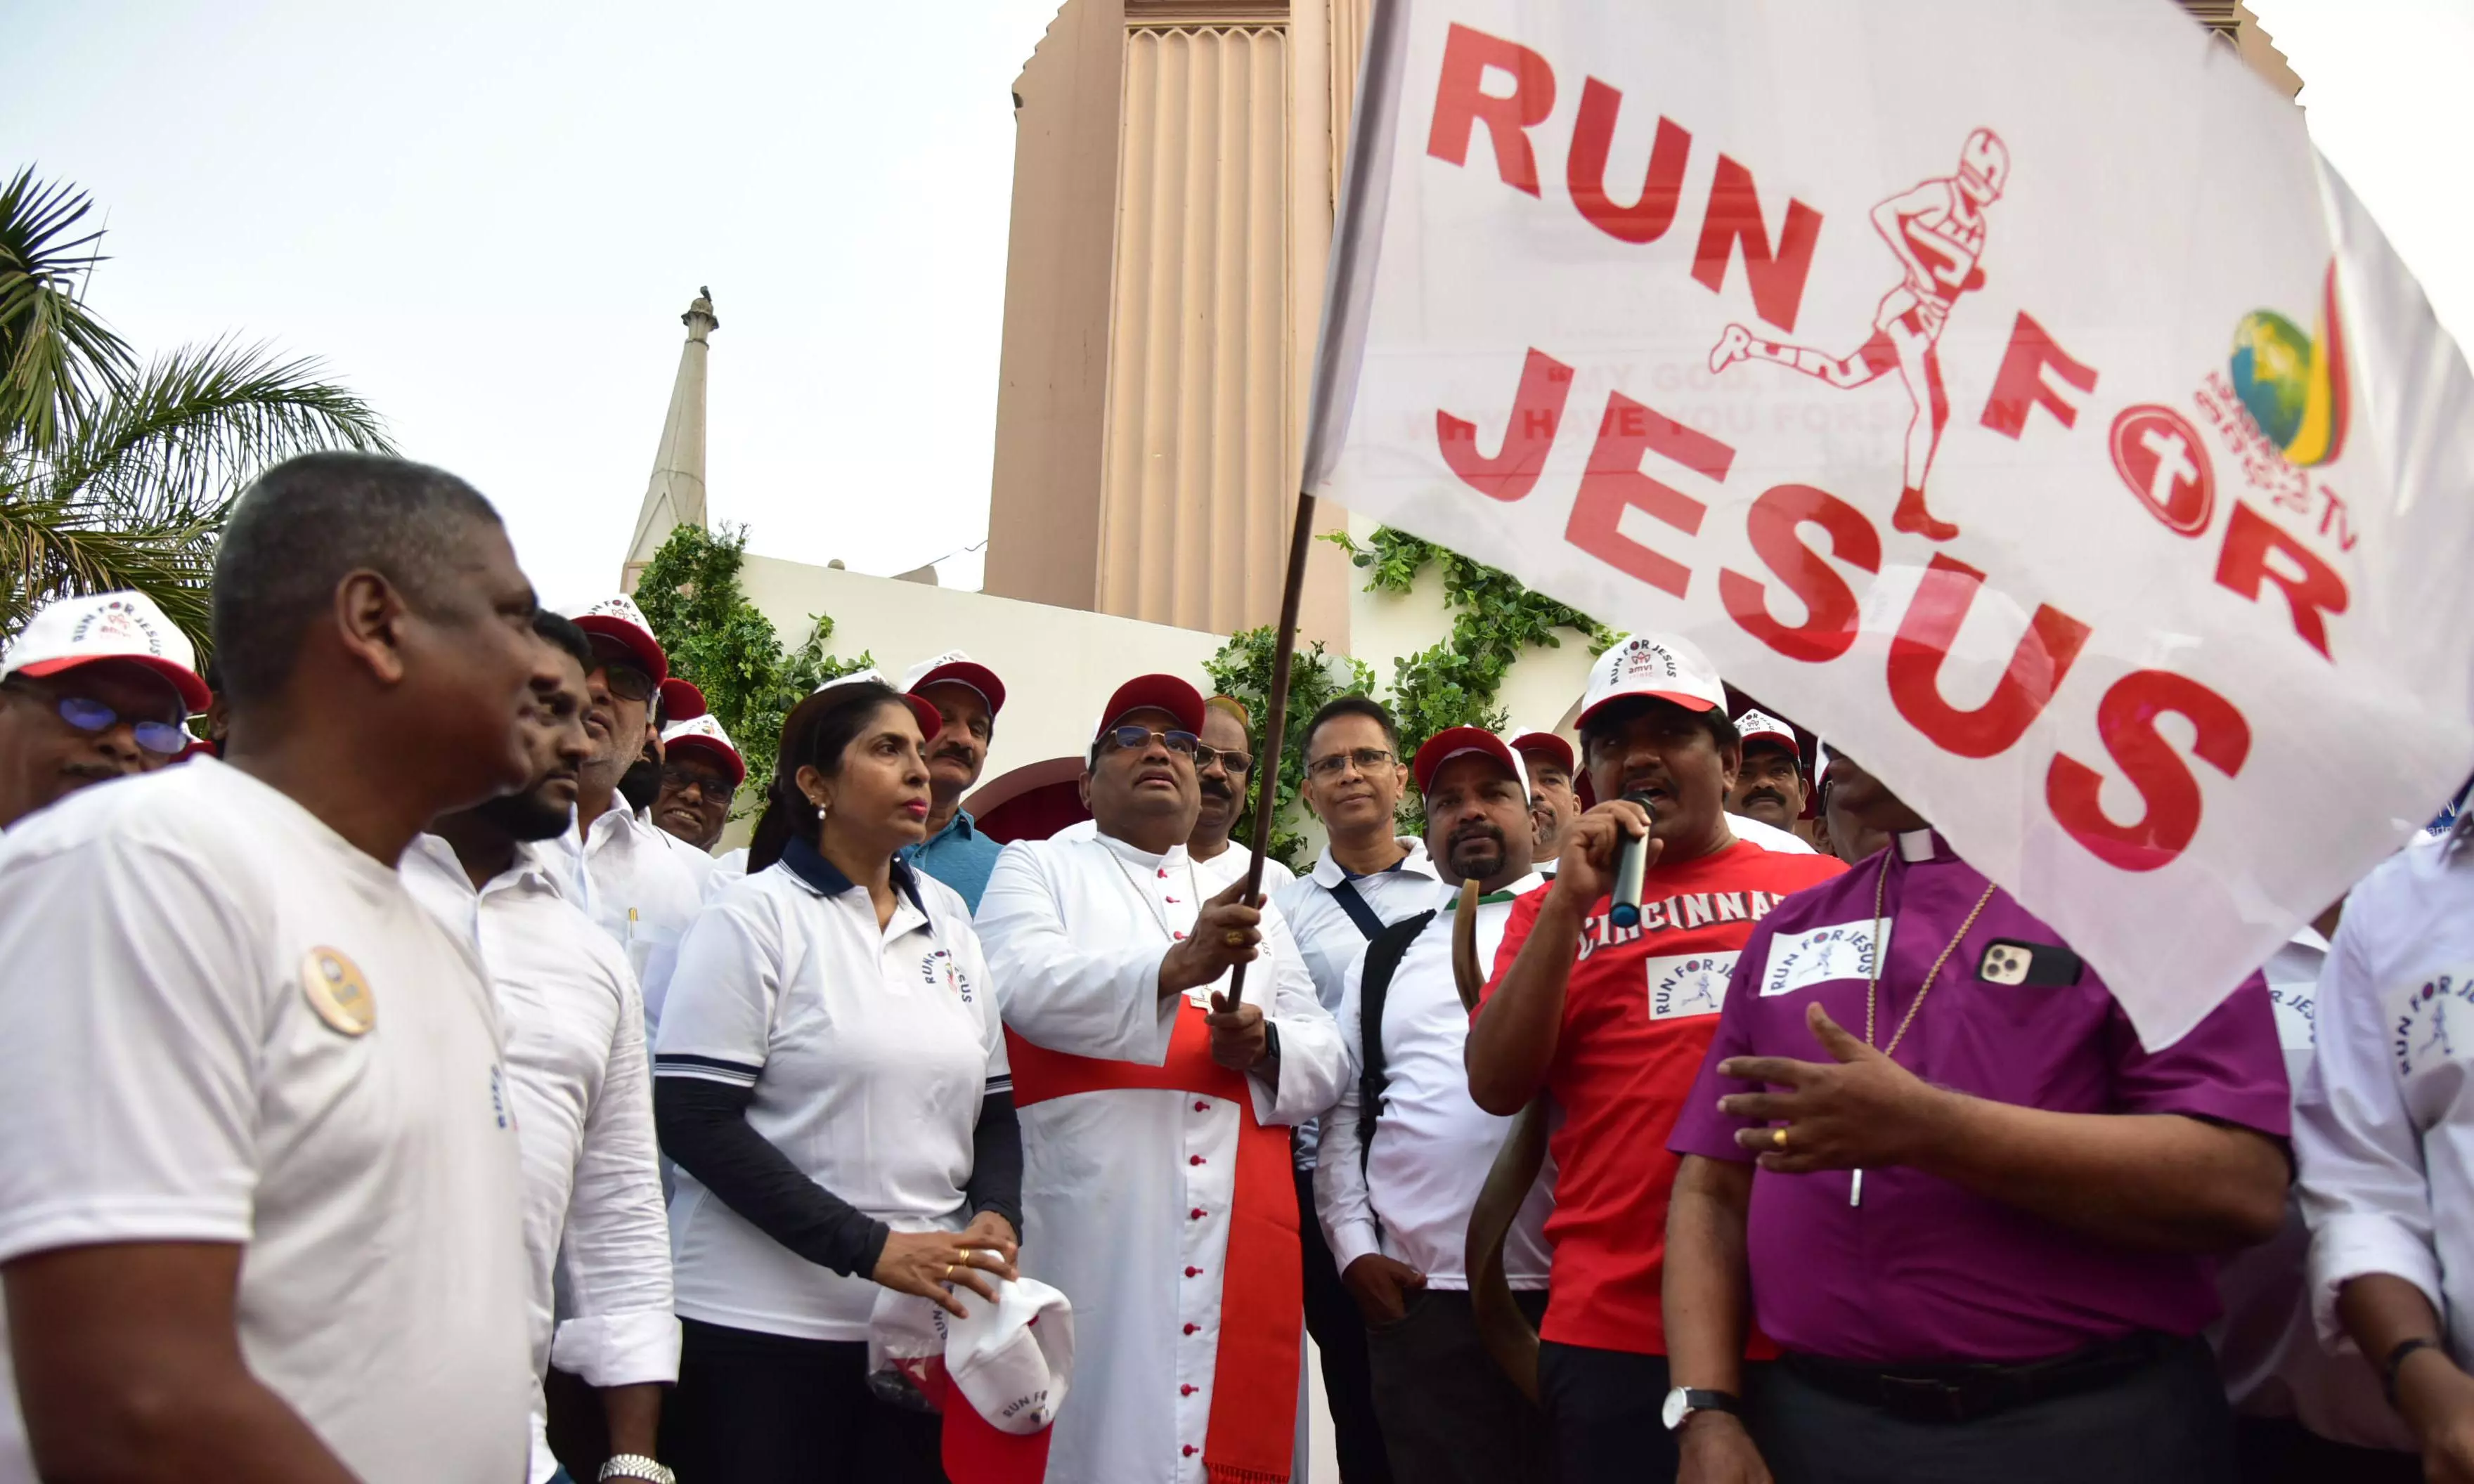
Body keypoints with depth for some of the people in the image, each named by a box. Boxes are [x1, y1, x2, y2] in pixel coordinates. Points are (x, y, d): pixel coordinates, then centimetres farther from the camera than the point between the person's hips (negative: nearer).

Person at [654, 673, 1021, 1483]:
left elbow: (994, 1107, 13)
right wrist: (870, 1248, -18)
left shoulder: (948, 918, 10)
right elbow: (692, 1118, -13)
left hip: (924, 1321, 5)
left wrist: (998, 1219, -7)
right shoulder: (754, 916, -5)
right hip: (763, 1326, -4)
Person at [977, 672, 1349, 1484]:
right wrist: (1178, 966, -24)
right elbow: (1026, 986, -10)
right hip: (1087, 1230, -3)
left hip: (1240, 1236, 4)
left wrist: (1266, 1048, -6)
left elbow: (1328, 1059, 17)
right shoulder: (1037, 868, 10)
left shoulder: (1252, 902, 23)